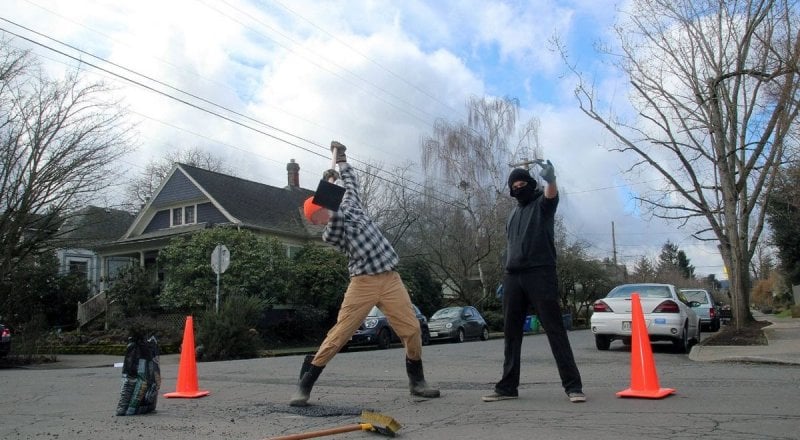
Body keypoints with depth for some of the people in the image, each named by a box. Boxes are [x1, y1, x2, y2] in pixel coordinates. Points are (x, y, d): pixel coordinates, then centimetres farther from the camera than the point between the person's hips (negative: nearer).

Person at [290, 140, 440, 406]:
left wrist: (340, 160, 31)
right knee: (339, 334, -7)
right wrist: (330, 185, -18)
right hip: (363, 283, -4)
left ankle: (416, 381, 19)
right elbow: (337, 220, -20)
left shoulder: (350, 205, 15)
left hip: (391, 279, 4)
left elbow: (351, 184, 27)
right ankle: (305, 386, 3)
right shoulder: (329, 233, 0)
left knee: (412, 329, 0)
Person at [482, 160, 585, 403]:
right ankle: (508, 386, 12)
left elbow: (551, 194, -22)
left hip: (540, 273, -6)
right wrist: (506, 276, 16)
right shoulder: (513, 214, 23)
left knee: (555, 329, -7)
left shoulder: (542, 203, 3)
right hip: (513, 276, 6)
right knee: (511, 333, 7)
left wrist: (550, 179, -46)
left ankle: (573, 385, -3)